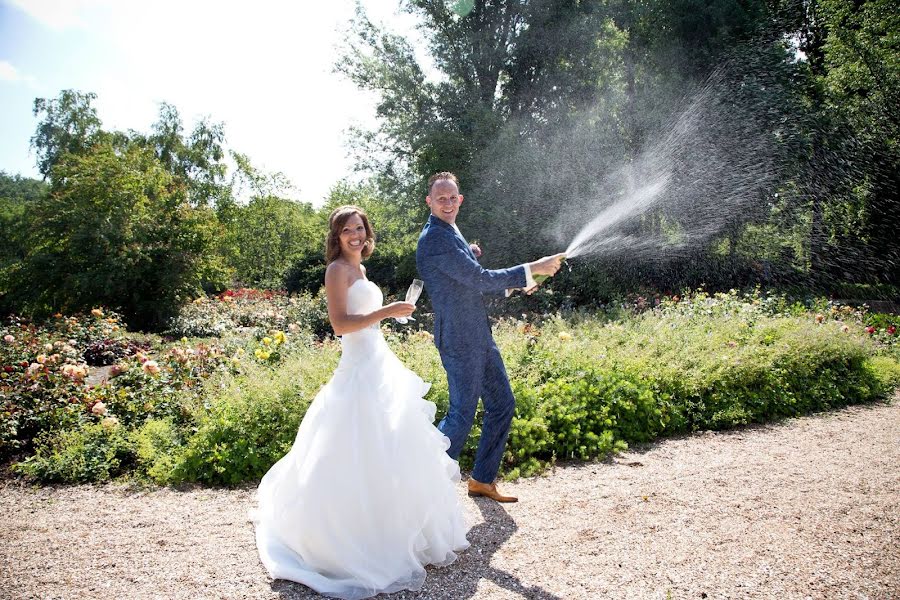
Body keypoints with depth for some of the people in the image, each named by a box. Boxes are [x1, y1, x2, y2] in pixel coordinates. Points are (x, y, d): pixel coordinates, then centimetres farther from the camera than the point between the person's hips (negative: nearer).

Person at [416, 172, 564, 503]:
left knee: (502, 404, 15)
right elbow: (479, 279, -21)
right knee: (462, 415, -2)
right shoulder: (434, 239, -16)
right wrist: (532, 269, -17)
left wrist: (514, 284, 13)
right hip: (459, 340, -10)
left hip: (479, 336, 10)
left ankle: (483, 480, 27)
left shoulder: (451, 234, 16)